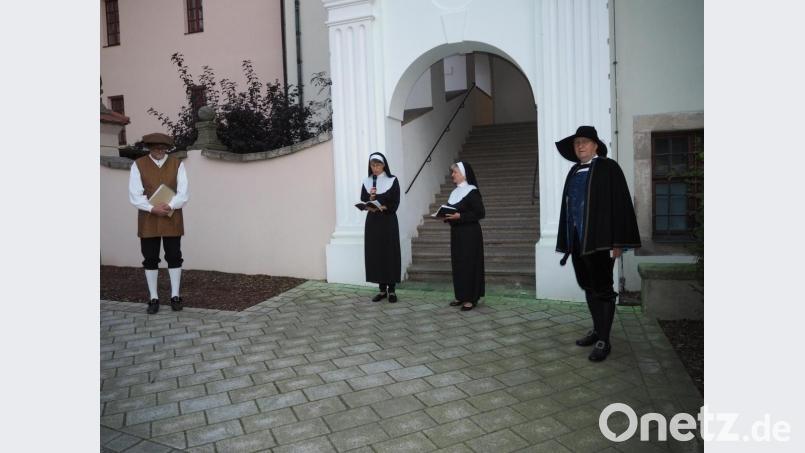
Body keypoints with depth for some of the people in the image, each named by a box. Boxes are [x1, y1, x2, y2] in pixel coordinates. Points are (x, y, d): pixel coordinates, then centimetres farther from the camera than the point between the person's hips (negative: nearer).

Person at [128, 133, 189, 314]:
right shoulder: (138, 165, -1)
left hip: (172, 219, 0)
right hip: (148, 220, 0)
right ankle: (153, 298, 16)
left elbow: (183, 194, -5)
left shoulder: (177, 164, 1)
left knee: (174, 257, 4)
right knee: (150, 259, 5)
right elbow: (135, 195, -7)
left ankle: (175, 296, 16)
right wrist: (153, 208, -21)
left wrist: (169, 206, -21)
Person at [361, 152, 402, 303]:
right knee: (375, 254, 3)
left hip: (388, 221, -3)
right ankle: (382, 289, 12)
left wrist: (382, 208, -22)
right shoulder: (366, 182, 9)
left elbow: (395, 203, -6)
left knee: (390, 254, -2)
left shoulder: (393, 181, -1)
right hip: (372, 222, 3)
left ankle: (391, 289, 6)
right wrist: (370, 198, -14)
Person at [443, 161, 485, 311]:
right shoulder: (455, 192, 13)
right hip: (456, 233, 8)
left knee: (469, 264, -5)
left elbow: (480, 213, -16)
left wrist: (459, 216, -21)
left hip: (469, 234, -8)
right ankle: (461, 296, 18)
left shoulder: (472, 192, -11)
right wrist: (446, 215, -1)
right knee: (457, 264, 9)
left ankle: (471, 298, 2)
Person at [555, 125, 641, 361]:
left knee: (602, 289, -1)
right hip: (578, 239, 6)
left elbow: (620, 203, -11)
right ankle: (597, 330, 26)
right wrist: (567, 241, 11)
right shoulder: (574, 172, 14)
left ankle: (604, 341, 6)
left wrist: (617, 242, -16)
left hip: (599, 239, -6)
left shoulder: (608, 167, -5)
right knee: (588, 287, 13)